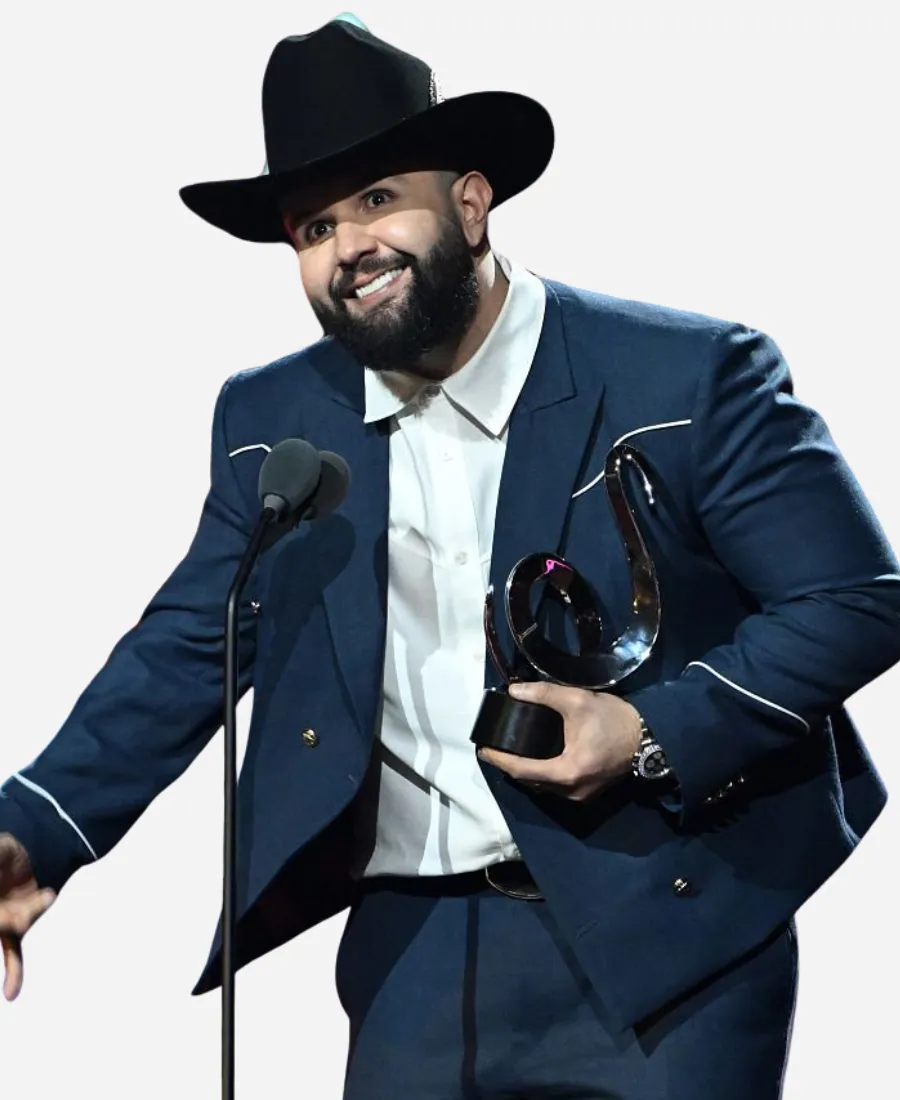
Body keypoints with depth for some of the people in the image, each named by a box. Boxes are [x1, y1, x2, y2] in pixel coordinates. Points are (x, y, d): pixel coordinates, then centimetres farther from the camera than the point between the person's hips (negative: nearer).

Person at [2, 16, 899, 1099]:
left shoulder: (688, 377, -8)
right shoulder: (272, 421, 5)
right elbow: (185, 650, 8)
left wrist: (659, 734, -19)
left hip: (668, 937, -3)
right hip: (417, 949, 4)